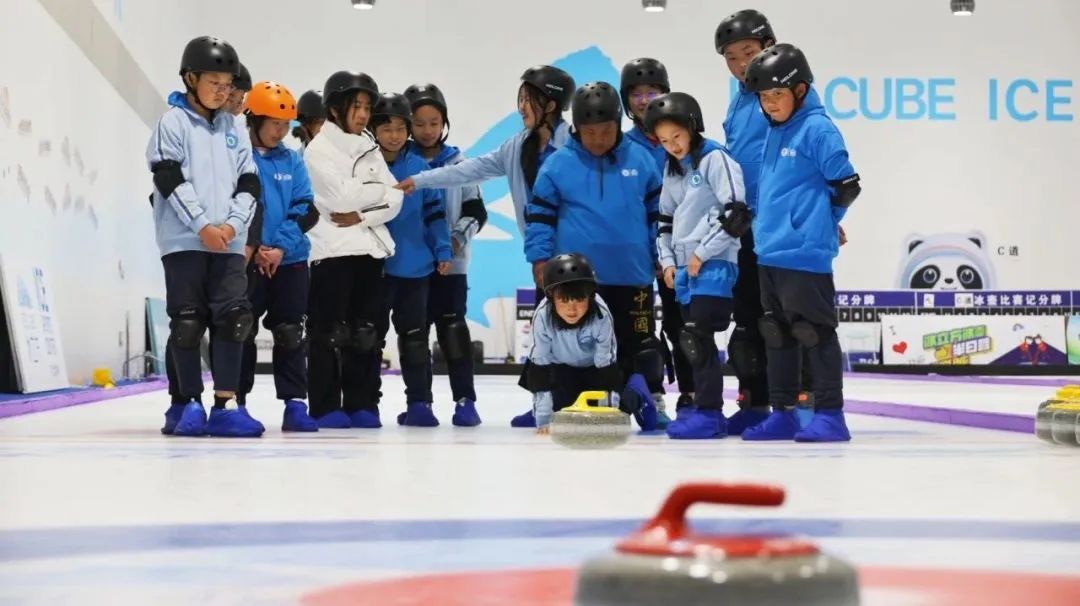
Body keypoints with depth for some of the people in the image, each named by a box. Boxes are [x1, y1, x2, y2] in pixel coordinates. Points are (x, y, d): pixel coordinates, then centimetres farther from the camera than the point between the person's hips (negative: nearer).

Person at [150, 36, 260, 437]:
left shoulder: (232, 129, 14)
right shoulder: (173, 122, 0)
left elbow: (249, 182, 11)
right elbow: (170, 181, -9)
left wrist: (233, 224, -5)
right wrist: (202, 226, -14)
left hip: (230, 242, 4)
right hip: (184, 240, -4)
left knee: (235, 317, -5)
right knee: (188, 322, -1)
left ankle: (225, 405, -2)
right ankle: (189, 404, 7)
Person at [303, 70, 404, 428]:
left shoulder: (370, 148, 15)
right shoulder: (320, 148, -3)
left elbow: (394, 200, 7)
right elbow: (341, 197, -14)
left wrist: (361, 215, -9)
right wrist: (379, 190, -1)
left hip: (370, 247, 6)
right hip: (333, 249, -6)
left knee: (365, 331, 6)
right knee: (329, 331, -4)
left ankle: (362, 405, 11)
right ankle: (326, 407, -1)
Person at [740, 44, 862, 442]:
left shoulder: (817, 129, -11)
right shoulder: (774, 133, 14)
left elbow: (846, 184, -12)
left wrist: (816, 222, -2)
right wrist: (766, 224, 15)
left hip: (804, 254, -9)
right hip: (769, 252, 9)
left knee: (814, 332, -5)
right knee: (777, 334, 13)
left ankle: (829, 414, 0)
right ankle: (783, 413, 20)